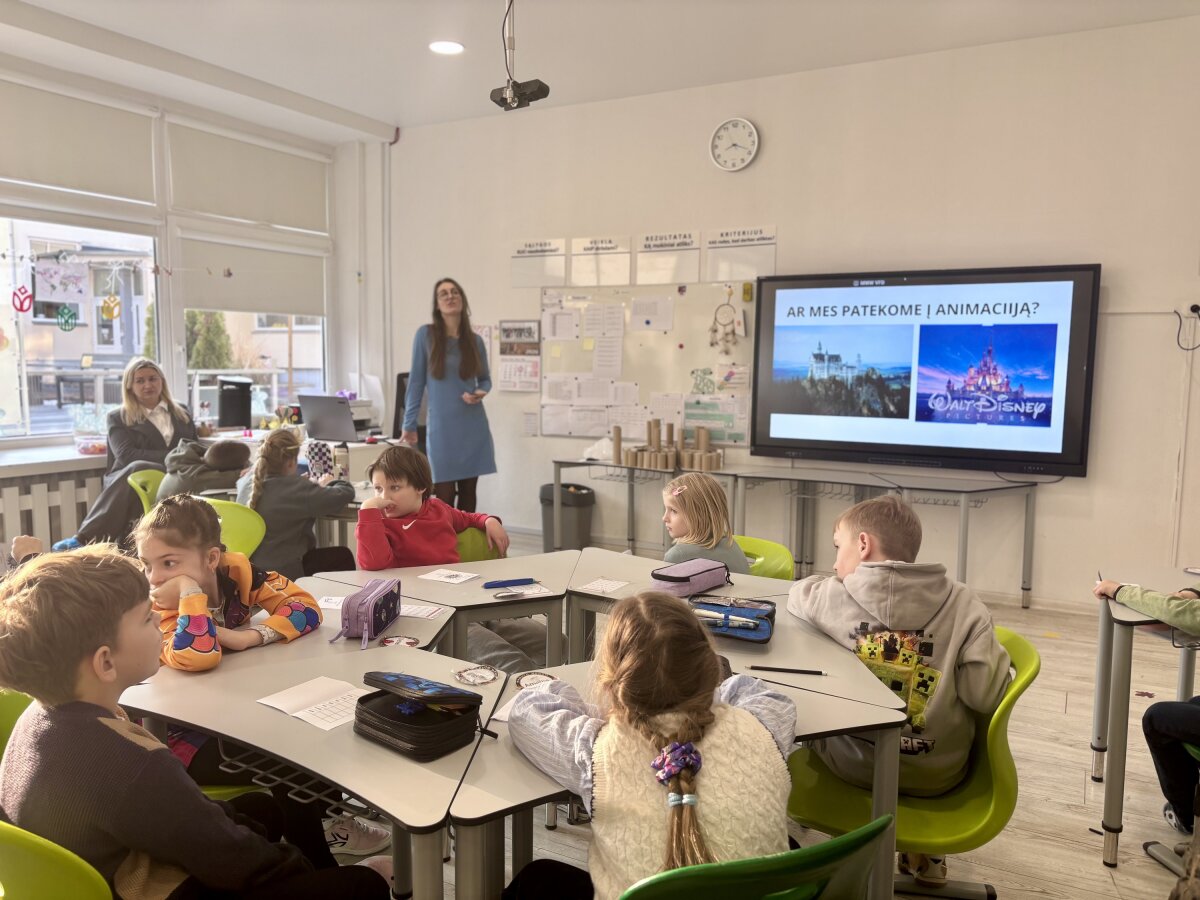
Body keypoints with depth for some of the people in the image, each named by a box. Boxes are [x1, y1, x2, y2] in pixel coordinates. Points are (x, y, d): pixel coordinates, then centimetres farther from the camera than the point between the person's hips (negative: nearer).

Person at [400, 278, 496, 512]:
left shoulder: (475, 340, 6)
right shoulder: (426, 334, -3)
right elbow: (416, 381, -1)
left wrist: (481, 393, -8)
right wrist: (409, 424, -1)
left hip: (473, 426, 3)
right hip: (442, 427, -3)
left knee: (468, 492, 9)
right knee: (445, 496, -1)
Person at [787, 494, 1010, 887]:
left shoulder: (834, 596, -12)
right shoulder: (964, 604, -13)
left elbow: (797, 594, 9)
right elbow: (987, 696, -18)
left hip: (854, 765, -1)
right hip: (939, 774, 2)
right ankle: (927, 854, 40)